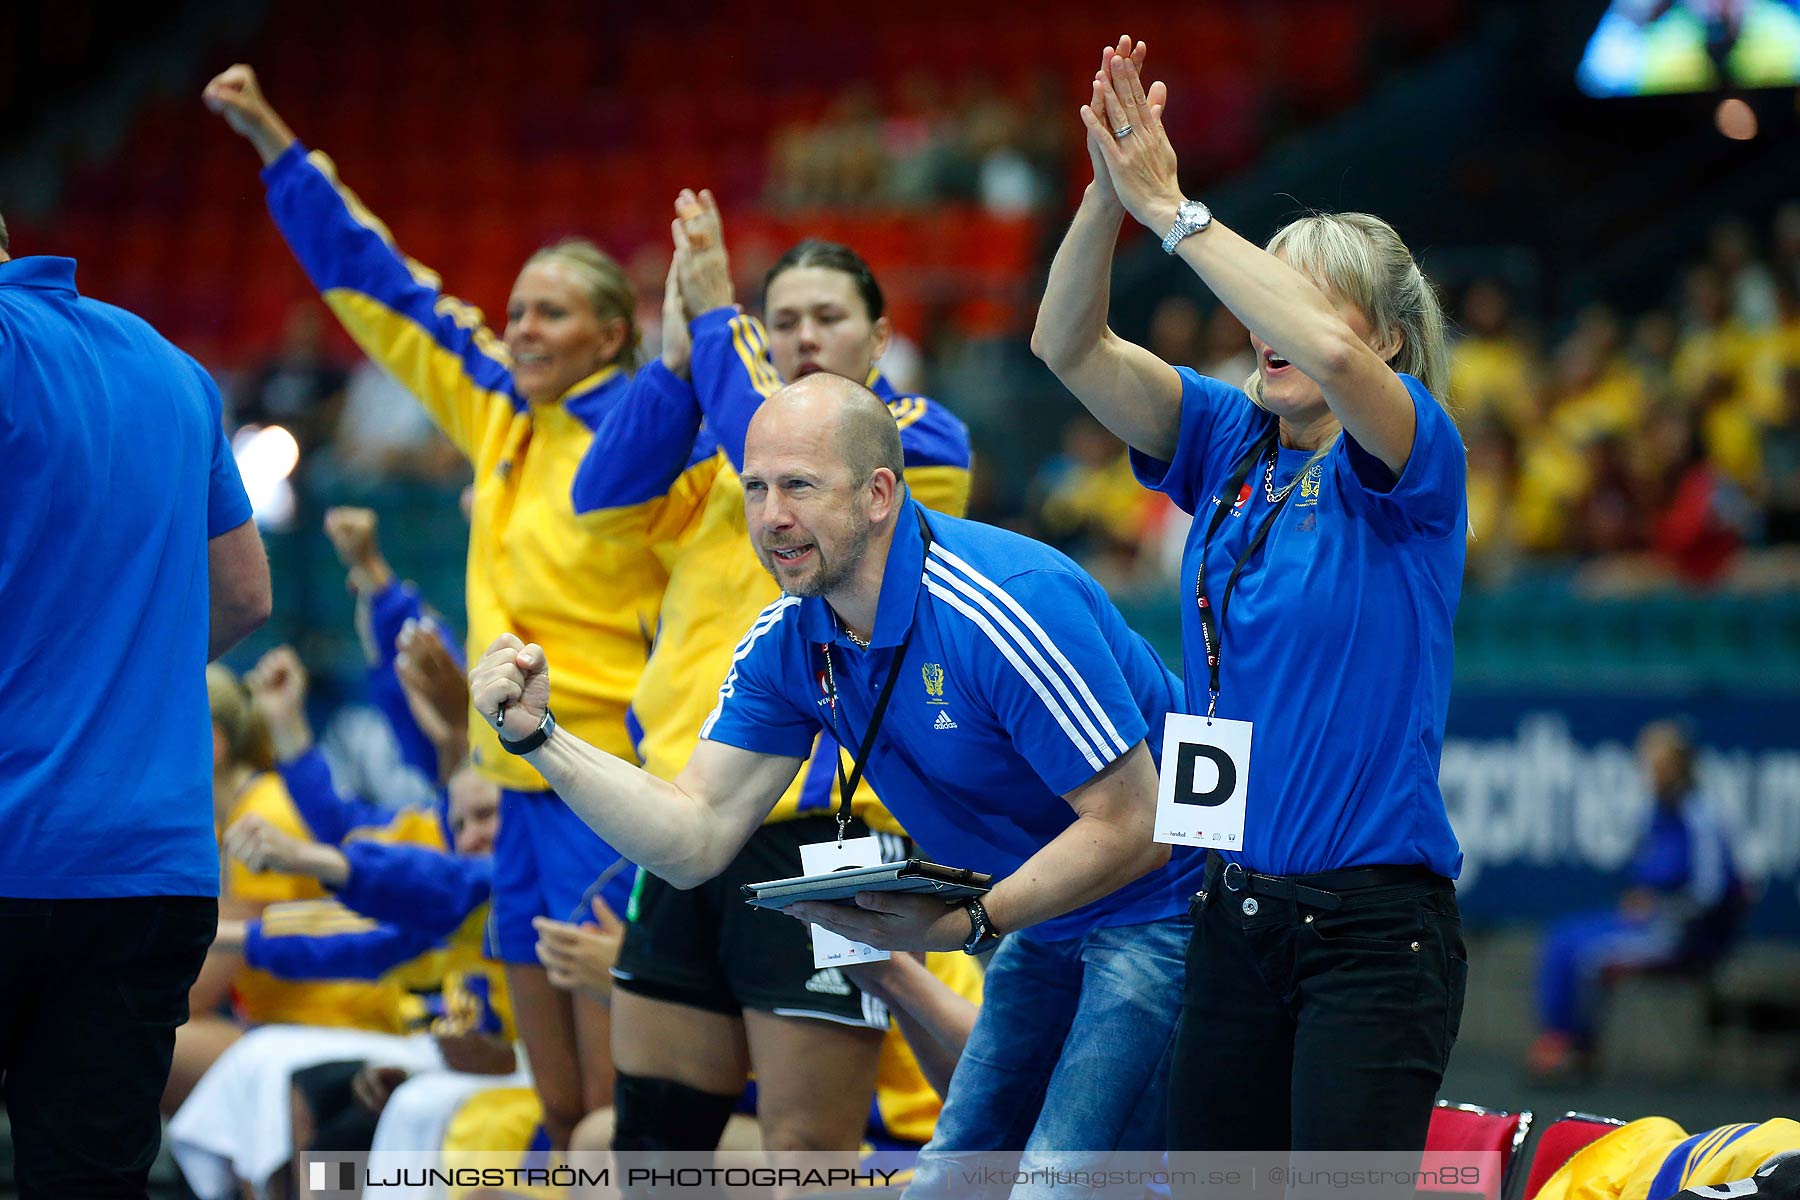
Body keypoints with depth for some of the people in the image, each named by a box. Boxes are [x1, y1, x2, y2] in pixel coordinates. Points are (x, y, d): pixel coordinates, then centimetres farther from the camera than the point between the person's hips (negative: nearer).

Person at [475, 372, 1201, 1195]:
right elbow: (696, 840, -4)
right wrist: (537, 734, -15)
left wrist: (965, 926, -31)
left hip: (1158, 907, -8)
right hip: (1042, 933, 8)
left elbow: (1134, 827, -25)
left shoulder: (1006, 609, -28)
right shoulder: (788, 642, -3)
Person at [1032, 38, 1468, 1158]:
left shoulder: (1410, 459, -8)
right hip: (1238, 913, 6)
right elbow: (1070, 345, 0)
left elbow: (1331, 354, -30)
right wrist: (1111, 191, -16)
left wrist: (1173, 210, -25)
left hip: (1374, 925, -6)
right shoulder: (1231, 446, 10)